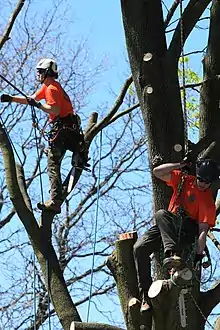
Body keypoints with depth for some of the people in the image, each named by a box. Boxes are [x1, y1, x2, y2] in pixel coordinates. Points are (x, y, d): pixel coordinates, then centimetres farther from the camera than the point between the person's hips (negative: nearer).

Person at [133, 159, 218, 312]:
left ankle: (172, 254, -53)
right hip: (167, 227, 6)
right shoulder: (183, 179, 6)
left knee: (161, 214, -34)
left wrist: (199, 254, -25)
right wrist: (181, 165, 0)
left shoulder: (208, 201, -10)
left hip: (186, 230, -6)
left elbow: (203, 230, -16)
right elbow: (157, 172, 5)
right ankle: (146, 294, -16)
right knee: (139, 248, -16)